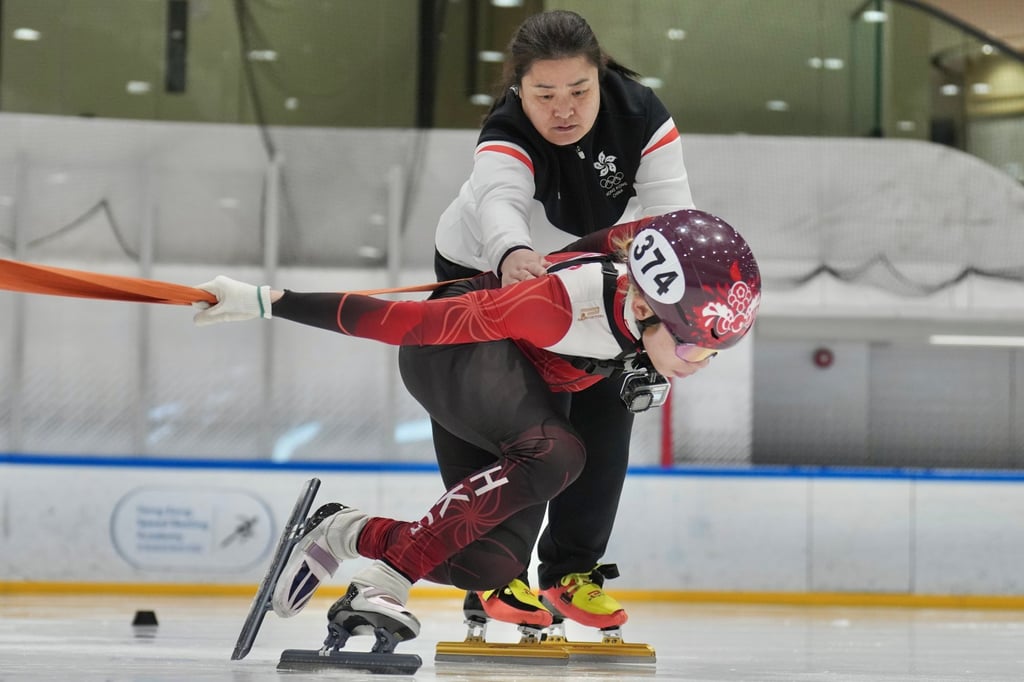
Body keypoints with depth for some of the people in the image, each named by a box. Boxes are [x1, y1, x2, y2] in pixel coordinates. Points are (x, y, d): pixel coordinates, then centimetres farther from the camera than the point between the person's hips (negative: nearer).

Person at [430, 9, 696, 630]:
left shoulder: (640, 114, -26)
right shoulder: (506, 135, -37)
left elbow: (669, 208, -32)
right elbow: (499, 201, -58)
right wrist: (512, 255, -80)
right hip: (484, 275, -4)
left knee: (604, 413, 2)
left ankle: (573, 569, 17)